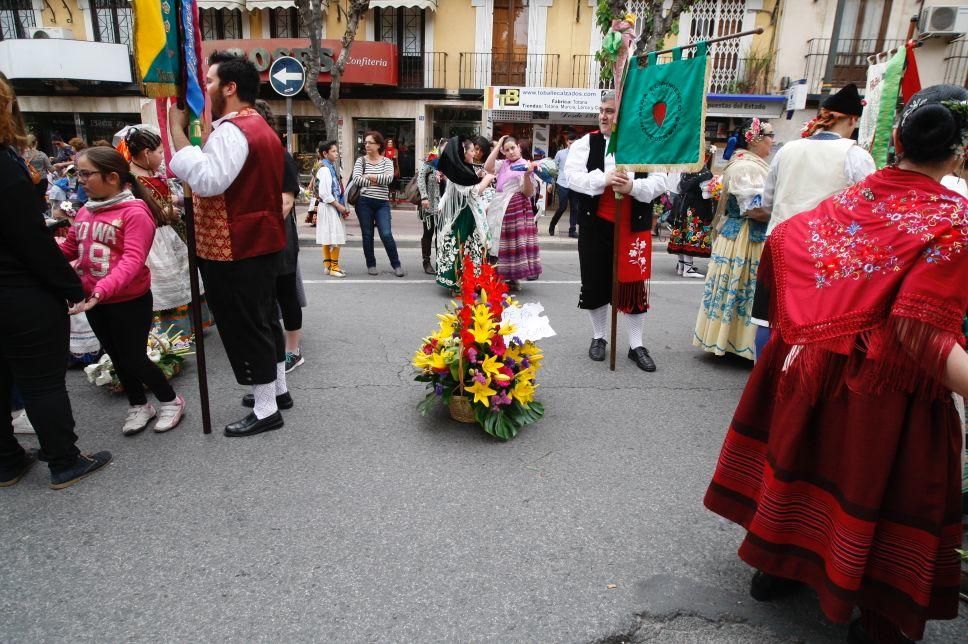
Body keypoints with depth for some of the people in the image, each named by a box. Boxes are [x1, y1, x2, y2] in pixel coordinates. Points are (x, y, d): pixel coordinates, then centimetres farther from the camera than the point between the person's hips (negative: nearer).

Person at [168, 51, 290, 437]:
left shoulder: (232, 130, -17)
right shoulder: (260, 127, 17)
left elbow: (207, 180, -30)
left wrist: (177, 128, -23)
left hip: (235, 250, -10)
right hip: (262, 242, 10)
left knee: (244, 328, -1)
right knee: (263, 319, 18)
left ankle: (265, 411, 10)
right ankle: (277, 390, 32)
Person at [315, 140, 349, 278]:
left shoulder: (331, 168, 14)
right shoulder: (325, 169, -15)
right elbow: (324, 193, -21)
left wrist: (342, 207, 10)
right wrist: (339, 206, -15)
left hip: (333, 206, 9)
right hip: (328, 207, -9)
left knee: (328, 238, 13)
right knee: (335, 238, -7)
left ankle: (328, 265, 20)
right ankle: (334, 266, -1)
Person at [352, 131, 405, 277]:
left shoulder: (386, 161, 7)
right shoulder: (361, 160, 6)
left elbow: (389, 178, -12)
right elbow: (356, 179, -10)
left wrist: (369, 176, -9)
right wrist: (377, 181, -9)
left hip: (382, 203, -1)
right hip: (364, 202, 1)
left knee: (386, 234, -8)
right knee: (367, 235, 6)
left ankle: (396, 264, 6)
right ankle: (371, 265, 19)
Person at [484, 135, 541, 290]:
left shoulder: (525, 165, -3)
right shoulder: (502, 164, 13)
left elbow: (528, 193, -8)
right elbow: (487, 168, -6)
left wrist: (527, 175, -26)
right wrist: (498, 145, -1)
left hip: (517, 208, -6)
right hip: (500, 208, 6)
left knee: (514, 241, -2)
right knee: (501, 242, 9)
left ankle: (513, 279, 8)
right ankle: (501, 277, 19)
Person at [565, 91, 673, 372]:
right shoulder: (586, 143, 1)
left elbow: (660, 181, -4)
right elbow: (573, 176, -10)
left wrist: (633, 186, -22)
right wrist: (604, 179, -25)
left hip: (634, 226, 0)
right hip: (595, 225, 0)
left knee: (634, 283, 5)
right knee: (596, 281, 8)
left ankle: (636, 345, 17)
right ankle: (598, 338, 27)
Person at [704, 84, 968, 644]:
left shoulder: (848, 199, -2)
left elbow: (781, 240, 9)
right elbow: (919, 329, -25)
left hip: (813, 366, 5)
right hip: (887, 390, -5)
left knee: (804, 465, 20)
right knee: (878, 488, 10)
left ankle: (775, 565, 39)